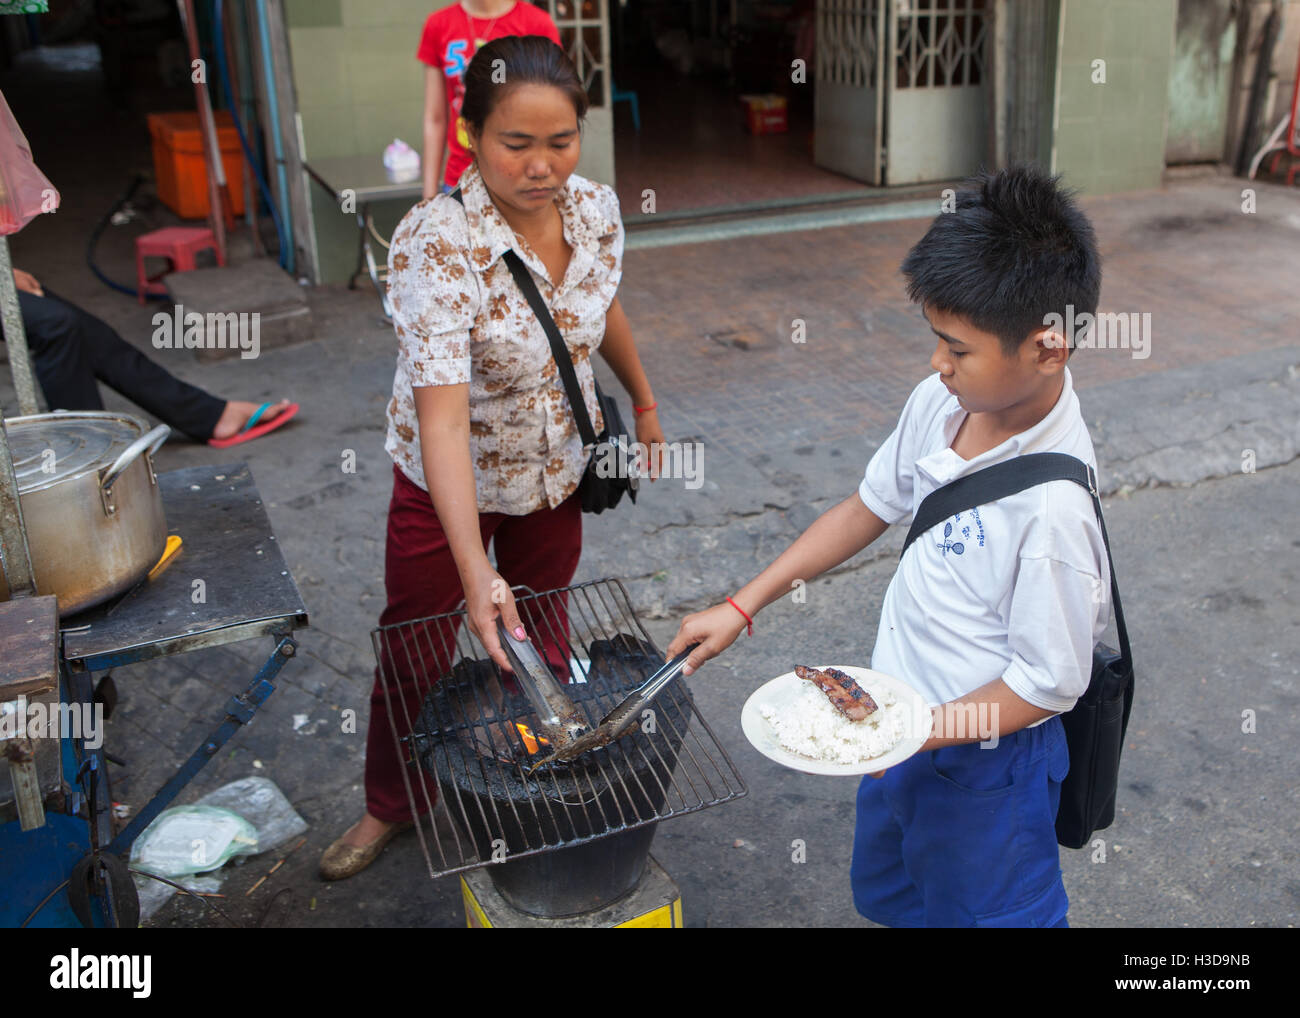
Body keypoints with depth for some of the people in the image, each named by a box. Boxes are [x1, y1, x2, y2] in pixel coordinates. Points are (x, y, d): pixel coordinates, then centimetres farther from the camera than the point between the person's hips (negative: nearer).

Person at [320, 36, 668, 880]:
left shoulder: (598, 210, -14)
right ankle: (391, 807, 38)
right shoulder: (435, 241, -31)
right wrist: (476, 572, -47)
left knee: (543, 643, 19)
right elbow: (442, 415, -39)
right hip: (448, 484, -4)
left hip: (556, 471, 4)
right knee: (415, 654, 12)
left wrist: (645, 404, 20)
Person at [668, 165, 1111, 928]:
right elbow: (870, 508, 3)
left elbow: (1049, 683, -23)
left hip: (987, 761, -7)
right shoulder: (941, 405, -11)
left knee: (982, 908, 19)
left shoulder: (1052, 508, -33)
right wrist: (742, 607, 3)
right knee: (887, 894, 29)